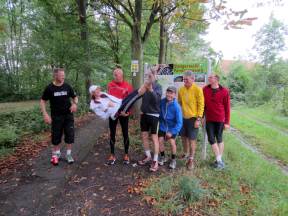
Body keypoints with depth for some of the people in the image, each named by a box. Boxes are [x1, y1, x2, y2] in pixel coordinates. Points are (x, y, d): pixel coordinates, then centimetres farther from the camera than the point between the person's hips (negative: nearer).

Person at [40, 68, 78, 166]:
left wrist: (75, 104, -14)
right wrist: (45, 114, -12)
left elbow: (75, 97, 9)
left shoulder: (67, 86, -2)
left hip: (68, 115, 1)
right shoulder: (49, 88, -7)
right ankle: (56, 153, 30)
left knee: (70, 134, 2)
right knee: (56, 135, 8)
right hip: (56, 116, -1)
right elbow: (43, 101, 0)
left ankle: (68, 154, 19)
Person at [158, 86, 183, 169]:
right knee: (160, 140, -5)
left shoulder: (176, 106, -25)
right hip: (163, 126, 3)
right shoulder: (162, 102, -16)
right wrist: (160, 122, 2)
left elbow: (179, 122, -22)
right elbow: (159, 112, 3)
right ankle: (162, 157, 22)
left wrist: (172, 132, -23)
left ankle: (173, 160, 14)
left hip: (173, 127, -3)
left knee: (172, 142, -13)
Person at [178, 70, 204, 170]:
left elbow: (201, 105, -11)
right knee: (184, 137, 16)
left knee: (192, 139, 2)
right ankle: (186, 154, 38)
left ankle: (191, 159, 18)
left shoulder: (197, 89, -12)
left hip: (193, 118, -5)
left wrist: (198, 119, -15)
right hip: (183, 117, 5)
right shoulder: (181, 89, 2)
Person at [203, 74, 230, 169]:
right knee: (211, 139, 1)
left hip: (220, 119, -3)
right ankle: (219, 160, 13)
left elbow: (227, 107, -6)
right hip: (209, 119, 3)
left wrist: (227, 122, -6)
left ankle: (219, 159, 23)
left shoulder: (224, 91, -8)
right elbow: (202, 104, 6)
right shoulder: (205, 89, 0)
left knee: (219, 139, 9)